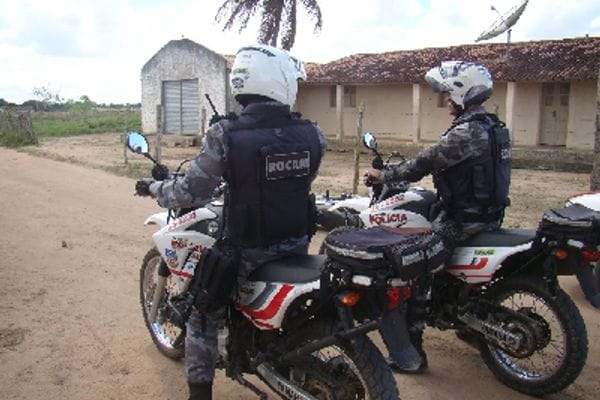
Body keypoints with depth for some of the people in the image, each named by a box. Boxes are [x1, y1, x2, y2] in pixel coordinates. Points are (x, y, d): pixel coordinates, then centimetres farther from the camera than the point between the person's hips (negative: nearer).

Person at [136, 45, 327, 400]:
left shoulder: (225, 135, -19)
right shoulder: (312, 134, -8)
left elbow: (192, 194, -14)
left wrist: (156, 188, 6)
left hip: (246, 249, -4)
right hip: (297, 245, 5)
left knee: (204, 312, 19)